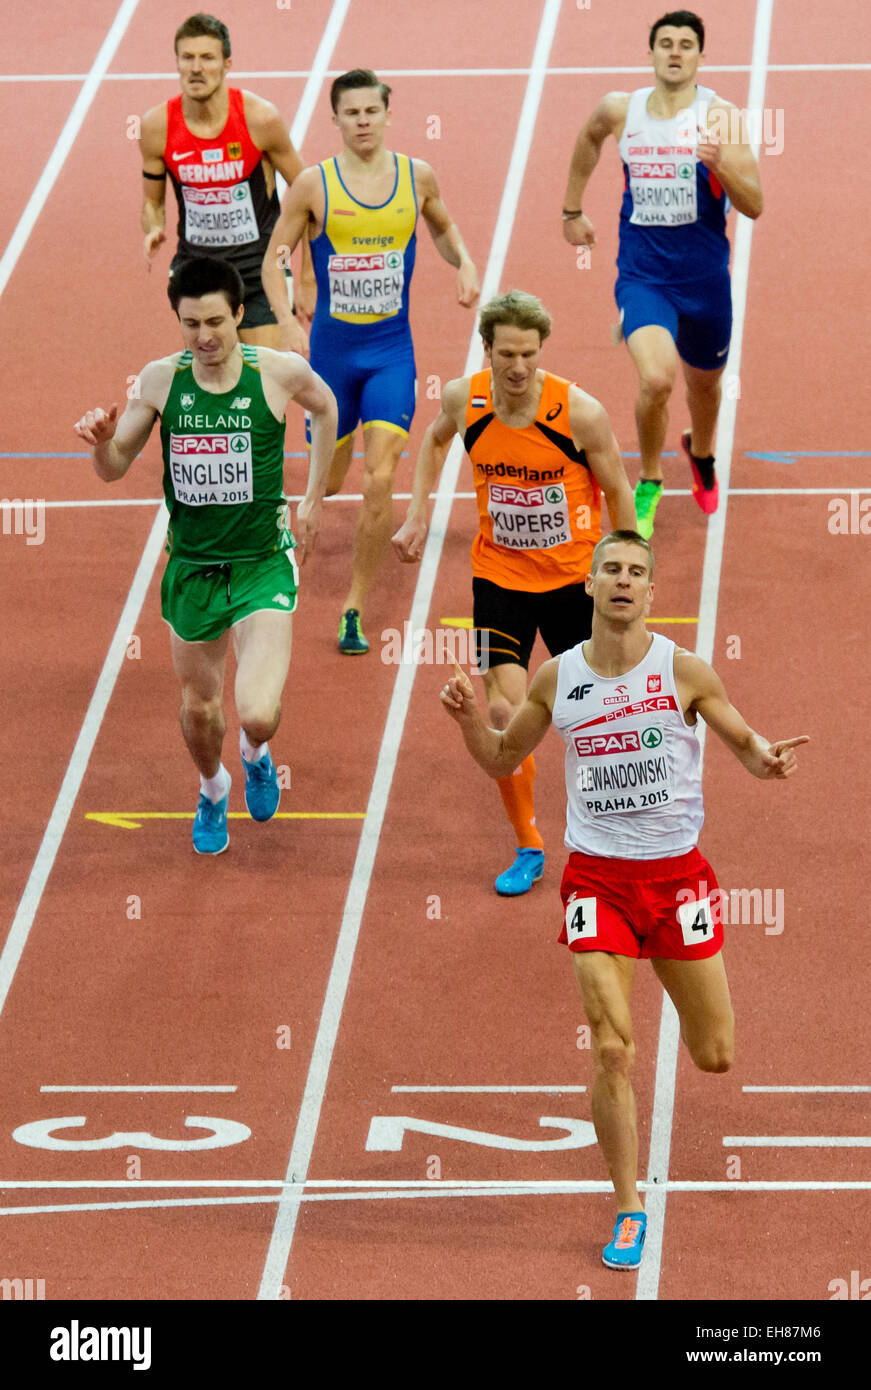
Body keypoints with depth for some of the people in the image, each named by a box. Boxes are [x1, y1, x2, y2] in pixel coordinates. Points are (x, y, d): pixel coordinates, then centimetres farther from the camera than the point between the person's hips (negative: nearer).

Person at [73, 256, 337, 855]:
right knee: (199, 707, 18)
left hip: (263, 564, -2)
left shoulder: (281, 373, -12)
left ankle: (256, 754, 22)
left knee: (258, 715, -17)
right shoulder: (160, 380, -8)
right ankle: (214, 790, 52)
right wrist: (102, 440, -23)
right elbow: (114, 468, 1)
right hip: (192, 568, 2)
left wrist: (313, 501, 12)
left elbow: (326, 407, 12)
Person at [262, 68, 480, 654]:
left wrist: (465, 263, 0)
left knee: (381, 481, -11)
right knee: (329, 482, 9)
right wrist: (287, 324, -14)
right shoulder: (314, 184, -7)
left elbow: (443, 228, 20)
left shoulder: (417, 177, -1)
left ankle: (355, 610, 0)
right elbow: (274, 259, 0)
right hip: (331, 347, -1)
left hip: (392, 349, 1)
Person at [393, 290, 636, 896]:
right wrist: (417, 516, 6)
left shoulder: (580, 412, -21)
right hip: (500, 574, 1)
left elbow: (619, 492, -7)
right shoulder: (464, 400, -12)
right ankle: (528, 846, 7)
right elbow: (435, 439, 13)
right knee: (505, 711, -9)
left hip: (575, 576, -1)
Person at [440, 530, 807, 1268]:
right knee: (613, 1050, -10)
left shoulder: (684, 671, -5)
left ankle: (692, 1008, 45)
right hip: (597, 877, 0)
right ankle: (629, 1210, 4)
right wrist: (470, 718, -6)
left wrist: (768, 758, -19)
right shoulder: (557, 679, 1)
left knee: (715, 1057, 6)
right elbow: (503, 758, 14)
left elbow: (745, 741, 4)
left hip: (677, 872, 0)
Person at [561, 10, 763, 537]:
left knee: (704, 382, 21)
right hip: (642, 276, 0)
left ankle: (701, 453, 57)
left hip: (704, 277, 0)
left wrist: (719, 162, -31)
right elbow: (589, 138, 24)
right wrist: (572, 211, 27)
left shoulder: (720, 116, -10)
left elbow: (754, 206, -14)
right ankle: (649, 483, 2)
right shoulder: (621, 109, -2)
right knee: (656, 379, -23)